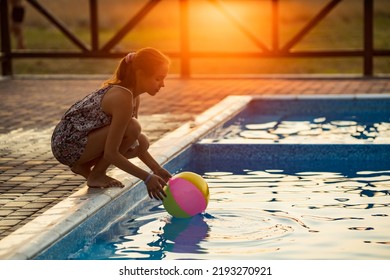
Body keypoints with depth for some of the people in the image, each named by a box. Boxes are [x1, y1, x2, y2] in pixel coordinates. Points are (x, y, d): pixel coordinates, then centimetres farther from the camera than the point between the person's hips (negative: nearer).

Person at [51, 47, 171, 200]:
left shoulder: (133, 96, 5)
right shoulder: (123, 99, -25)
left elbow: (135, 145, 12)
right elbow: (110, 153, -25)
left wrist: (157, 169, 1)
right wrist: (147, 177, -25)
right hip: (68, 144, -9)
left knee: (141, 142, 6)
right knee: (132, 128, -22)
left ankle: (84, 166, 10)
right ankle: (96, 176, -6)